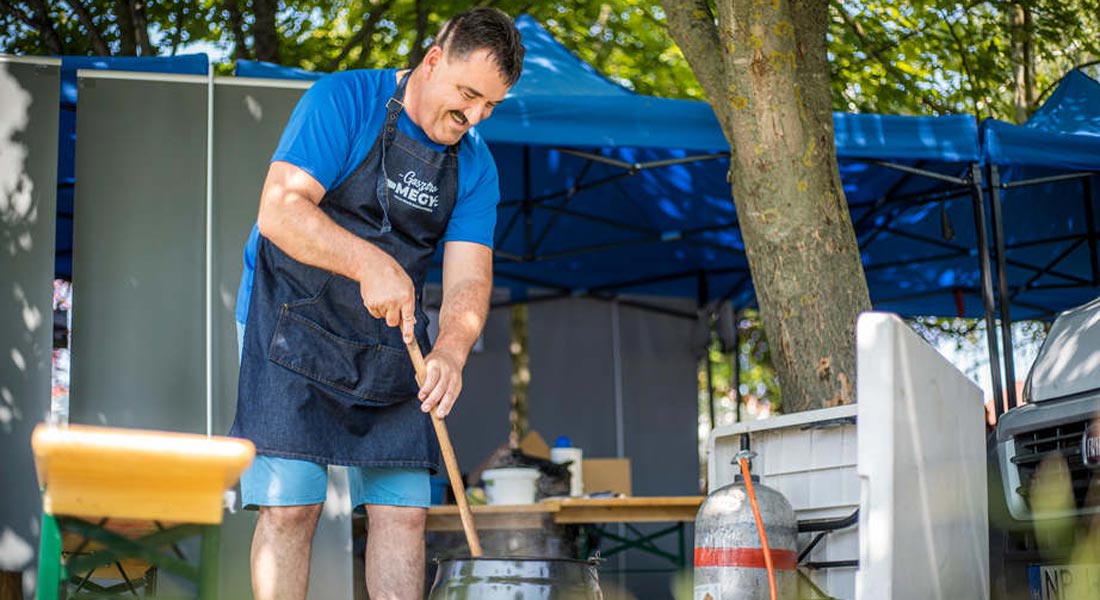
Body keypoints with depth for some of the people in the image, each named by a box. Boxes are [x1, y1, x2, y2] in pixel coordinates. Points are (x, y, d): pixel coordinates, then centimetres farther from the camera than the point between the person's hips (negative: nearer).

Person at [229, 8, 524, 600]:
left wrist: (451, 350, -27)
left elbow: (468, 278, -6)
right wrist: (368, 263, -37)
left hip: (392, 340, 5)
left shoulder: (475, 166, 3)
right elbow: (280, 210, -22)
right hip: (292, 324, -5)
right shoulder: (342, 101, -12)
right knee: (291, 504, -10)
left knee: (403, 509, 1)